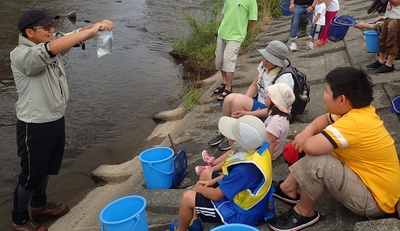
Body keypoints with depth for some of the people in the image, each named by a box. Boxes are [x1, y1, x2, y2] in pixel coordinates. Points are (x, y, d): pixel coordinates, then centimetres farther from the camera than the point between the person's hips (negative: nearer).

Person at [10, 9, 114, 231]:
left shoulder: (50, 45, 2)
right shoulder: (21, 55, -24)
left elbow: (75, 35, -2)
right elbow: (53, 49, -41)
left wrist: (99, 24, -23)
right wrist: (93, 30, -40)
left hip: (56, 120, 8)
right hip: (34, 126, -8)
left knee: (46, 168, 24)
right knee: (31, 174, 8)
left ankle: (39, 205, 46)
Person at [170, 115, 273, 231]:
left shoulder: (244, 169, -38)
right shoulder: (262, 147, -12)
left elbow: (215, 195, -23)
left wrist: (198, 188, -3)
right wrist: (213, 181, 4)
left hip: (241, 213, -9)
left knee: (187, 197, -8)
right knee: (206, 174, 16)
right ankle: (193, 219, 23)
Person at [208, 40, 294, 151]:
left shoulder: (284, 79, -26)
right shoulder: (264, 65, -6)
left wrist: (247, 113, -28)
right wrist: (242, 105, -12)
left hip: (272, 114, -7)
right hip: (258, 102, 7)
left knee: (238, 100, -27)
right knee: (230, 98, -16)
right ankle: (223, 132, 3)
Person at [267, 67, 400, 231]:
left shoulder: (354, 122, -31)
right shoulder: (358, 110, -1)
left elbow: (311, 146, -40)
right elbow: (325, 119, 15)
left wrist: (305, 139, -14)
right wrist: (307, 131, -7)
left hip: (374, 200, -10)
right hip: (369, 180, 10)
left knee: (315, 161, -29)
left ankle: (304, 213, -4)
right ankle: (289, 187, 17)